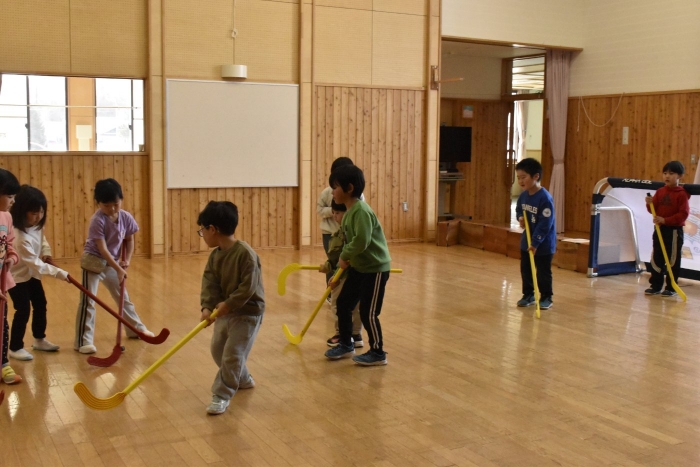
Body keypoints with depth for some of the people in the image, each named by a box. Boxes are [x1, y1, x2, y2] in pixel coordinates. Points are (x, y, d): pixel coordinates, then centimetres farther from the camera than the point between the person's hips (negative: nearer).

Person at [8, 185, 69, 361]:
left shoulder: (36, 225, -11)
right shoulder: (19, 236, -36)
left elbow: (42, 240, 11)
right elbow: (35, 263, -32)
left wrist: (46, 253, -8)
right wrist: (60, 273, -32)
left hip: (31, 273, 9)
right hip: (17, 275, -8)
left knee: (40, 305, 14)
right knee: (23, 310, -8)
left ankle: (39, 340, 31)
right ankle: (15, 348, 7)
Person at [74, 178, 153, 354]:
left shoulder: (126, 217, -7)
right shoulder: (98, 220, -24)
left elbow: (129, 239, 9)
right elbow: (103, 249, -27)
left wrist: (127, 259, -3)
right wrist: (118, 269, -30)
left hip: (111, 263, 6)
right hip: (93, 262, -6)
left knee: (124, 297, 18)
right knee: (88, 302, -6)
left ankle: (136, 328, 35)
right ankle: (83, 341, -2)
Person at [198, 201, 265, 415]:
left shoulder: (245, 253, -23)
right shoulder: (215, 255, 0)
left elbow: (248, 287, -24)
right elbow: (209, 283, -6)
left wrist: (228, 304, -24)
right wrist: (207, 306, -20)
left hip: (247, 312, -8)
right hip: (225, 309, 8)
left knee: (232, 353, -8)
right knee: (218, 349, 16)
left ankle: (222, 395, 4)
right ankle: (243, 379, 36)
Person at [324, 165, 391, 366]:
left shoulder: (361, 211, -22)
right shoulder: (348, 213, 8)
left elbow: (362, 240, -33)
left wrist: (344, 256, -17)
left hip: (375, 268, -10)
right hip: (358, 267, 10)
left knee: (367, 312, -4)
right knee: (343, 303, 14)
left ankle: (378, 353, 13)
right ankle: (346, 345, 30)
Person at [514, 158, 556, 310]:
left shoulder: (545, 198, -24)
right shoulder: (523, 196, -2)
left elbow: (545, 224, -24)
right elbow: (518, 210, 18)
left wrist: (536, 242, -25)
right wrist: (520, 217, -5)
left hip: (544, 243, -7)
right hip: (526, 241, 7)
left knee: (543, 272, 4)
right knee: (525, 270, 15)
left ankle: (546, 297, 20)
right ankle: (528, 295, 30)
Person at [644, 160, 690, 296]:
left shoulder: (682, 194, -11)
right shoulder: (660, 191, 6)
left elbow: (683, 214, -16)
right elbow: (653, 209, 8)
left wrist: (665, 220, -23)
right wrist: (650, 203, -14)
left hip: (674, 231, -6)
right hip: (660, 229, 6)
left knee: (673, 260, 4)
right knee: (656, 258, 10)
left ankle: (671, 288, 12)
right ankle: (655, 286, 19)